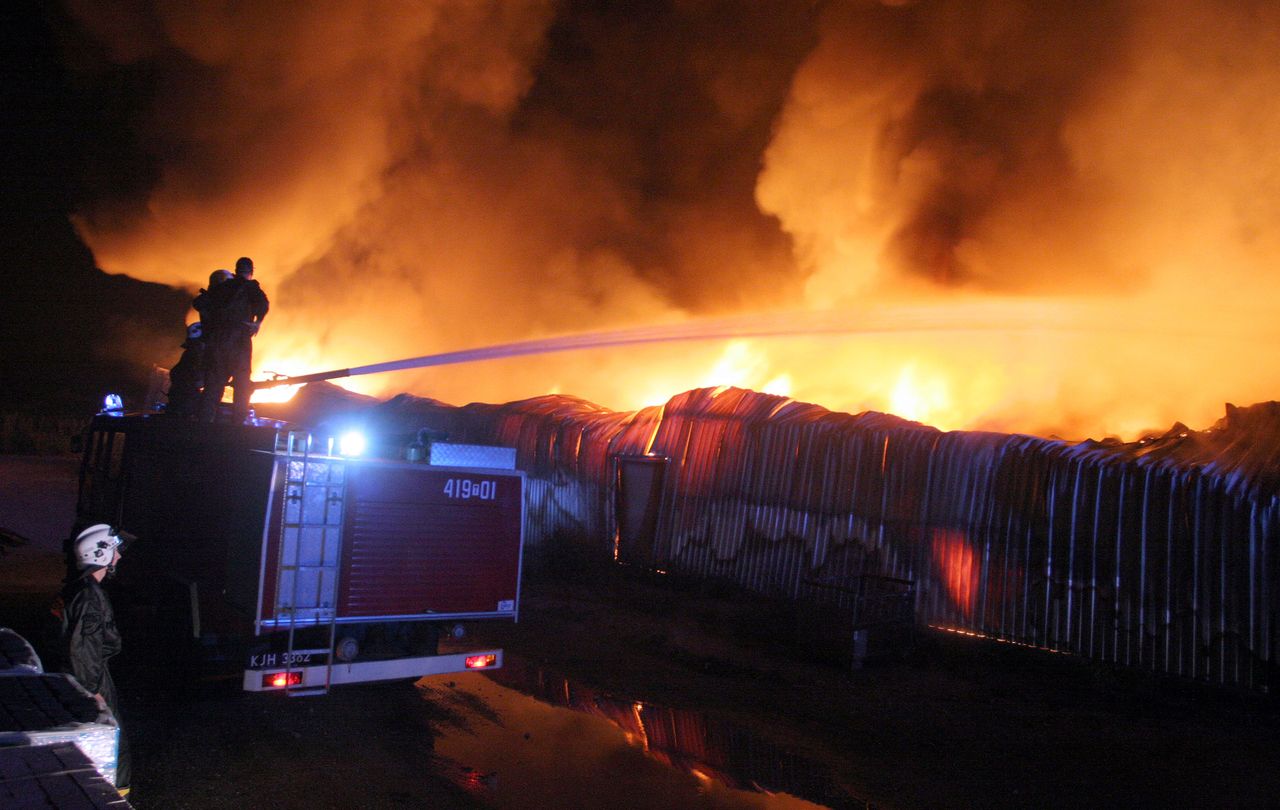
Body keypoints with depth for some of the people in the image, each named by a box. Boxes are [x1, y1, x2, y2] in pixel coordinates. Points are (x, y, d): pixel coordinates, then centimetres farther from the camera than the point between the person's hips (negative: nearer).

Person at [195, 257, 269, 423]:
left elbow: (198, 302, 8)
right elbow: (263, 303, -15)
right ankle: (239, 423, -8)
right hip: (238, 340, -4)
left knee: (212, 385, 7)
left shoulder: (220, 287, 16)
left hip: (215, 340, 4)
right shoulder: (250, 287, 4)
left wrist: (211, 320, 12)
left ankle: (204, 423, 2)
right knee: (242, 385, 0)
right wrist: (257, 322, -4)